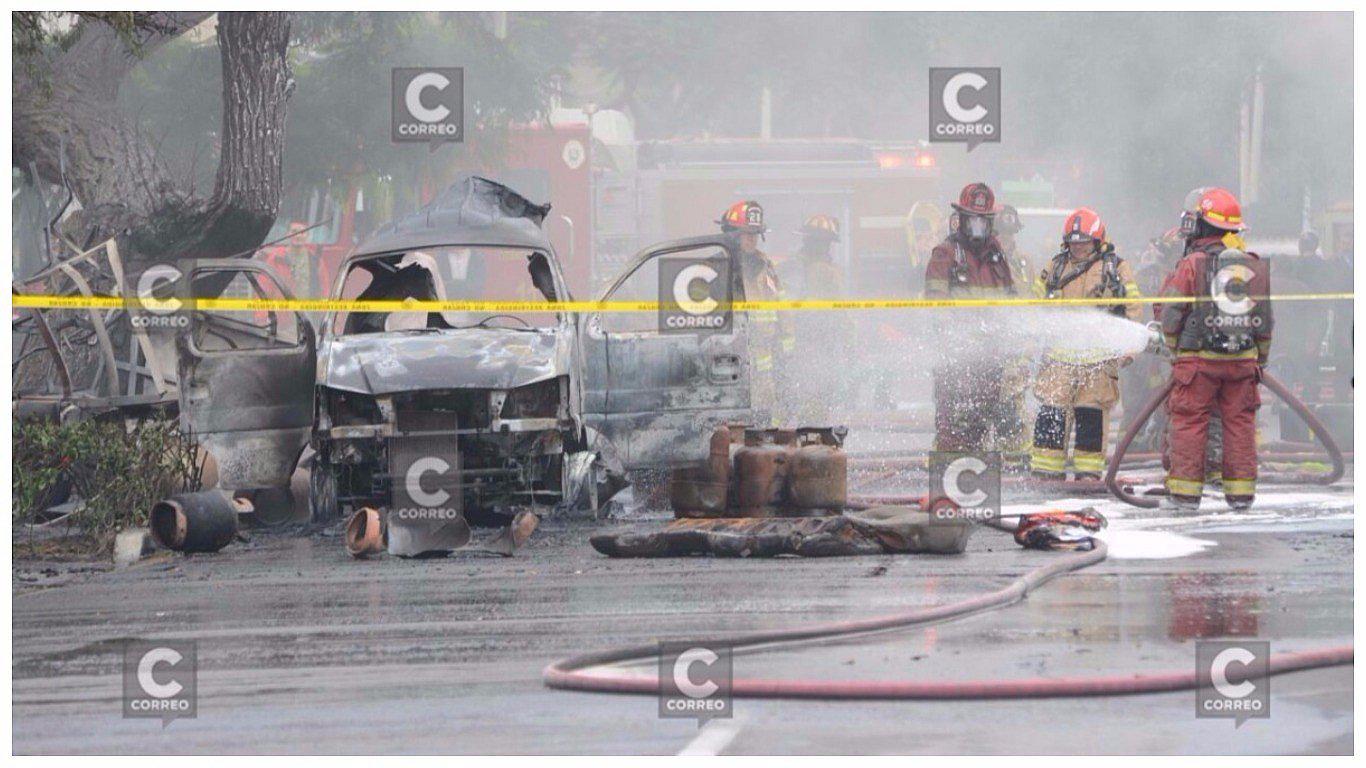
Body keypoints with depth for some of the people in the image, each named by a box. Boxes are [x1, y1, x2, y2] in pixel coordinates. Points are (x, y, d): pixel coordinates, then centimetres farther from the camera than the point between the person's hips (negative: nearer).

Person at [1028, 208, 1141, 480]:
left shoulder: (1116, 269, 4)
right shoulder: (1055, 268, 13)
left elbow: (1133, 309, 4)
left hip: (1098, 356, -2)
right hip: (1059, 355, 3)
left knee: (1091, 417, 1)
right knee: (1050, 416, -2)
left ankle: (1088, 472, 9)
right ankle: (1046, 471, 4)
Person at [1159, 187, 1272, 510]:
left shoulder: (1191, 264, -8)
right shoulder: (1255, 266, 6)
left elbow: (1170, 316, -4)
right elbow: (1266, 320, 12)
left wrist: (1175, 349, 13)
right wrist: (1260, 359, 23)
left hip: (1198, 360, -4)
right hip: (1244, 361, 4)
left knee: (1190, 422, 2)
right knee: (1240, 422, 9)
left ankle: (1185, 491, 2)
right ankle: (1241, 491, 10)